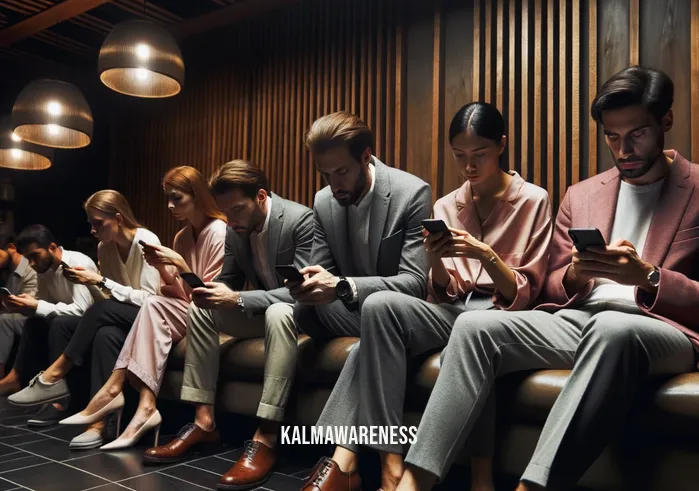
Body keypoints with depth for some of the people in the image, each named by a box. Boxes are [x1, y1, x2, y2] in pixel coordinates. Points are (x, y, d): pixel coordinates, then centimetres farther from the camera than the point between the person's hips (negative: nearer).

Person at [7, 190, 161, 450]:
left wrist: (101, 281, -24)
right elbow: (108, 299, 7)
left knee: (102, 311, -33)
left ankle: (54, 375, -19)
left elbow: (149, 298, -21)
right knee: (62, 327, -14)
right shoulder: (104, 248, 5)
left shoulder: (146, 242, -16)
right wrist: (91, 283, -13)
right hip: (115, 318, 7)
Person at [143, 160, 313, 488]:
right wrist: (214, 292, -18)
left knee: (278, 313, -38)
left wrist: (237, 299, -33)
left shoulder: (301, 220, -23)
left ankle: (265, 437, -36)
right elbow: (230, 280, 8)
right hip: (260, 312, 7)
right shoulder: (235, 228, -1)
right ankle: (204, 421, -8)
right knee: (200, 309, -6)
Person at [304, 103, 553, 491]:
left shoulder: (533, 200, 2)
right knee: (379, 304, -26)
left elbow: (523, 295, -2)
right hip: (452, 313, 4)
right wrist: (434, 259, -13)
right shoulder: (446, 206, 12)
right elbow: (442, 294, 8)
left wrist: (486, 254, -19)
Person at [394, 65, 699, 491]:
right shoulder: (581, 195, 17)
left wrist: (646, 276, -20)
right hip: (577, 322, 4)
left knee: (611, 330, -39)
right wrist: (575, 275, -7)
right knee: (475, 326, -20)